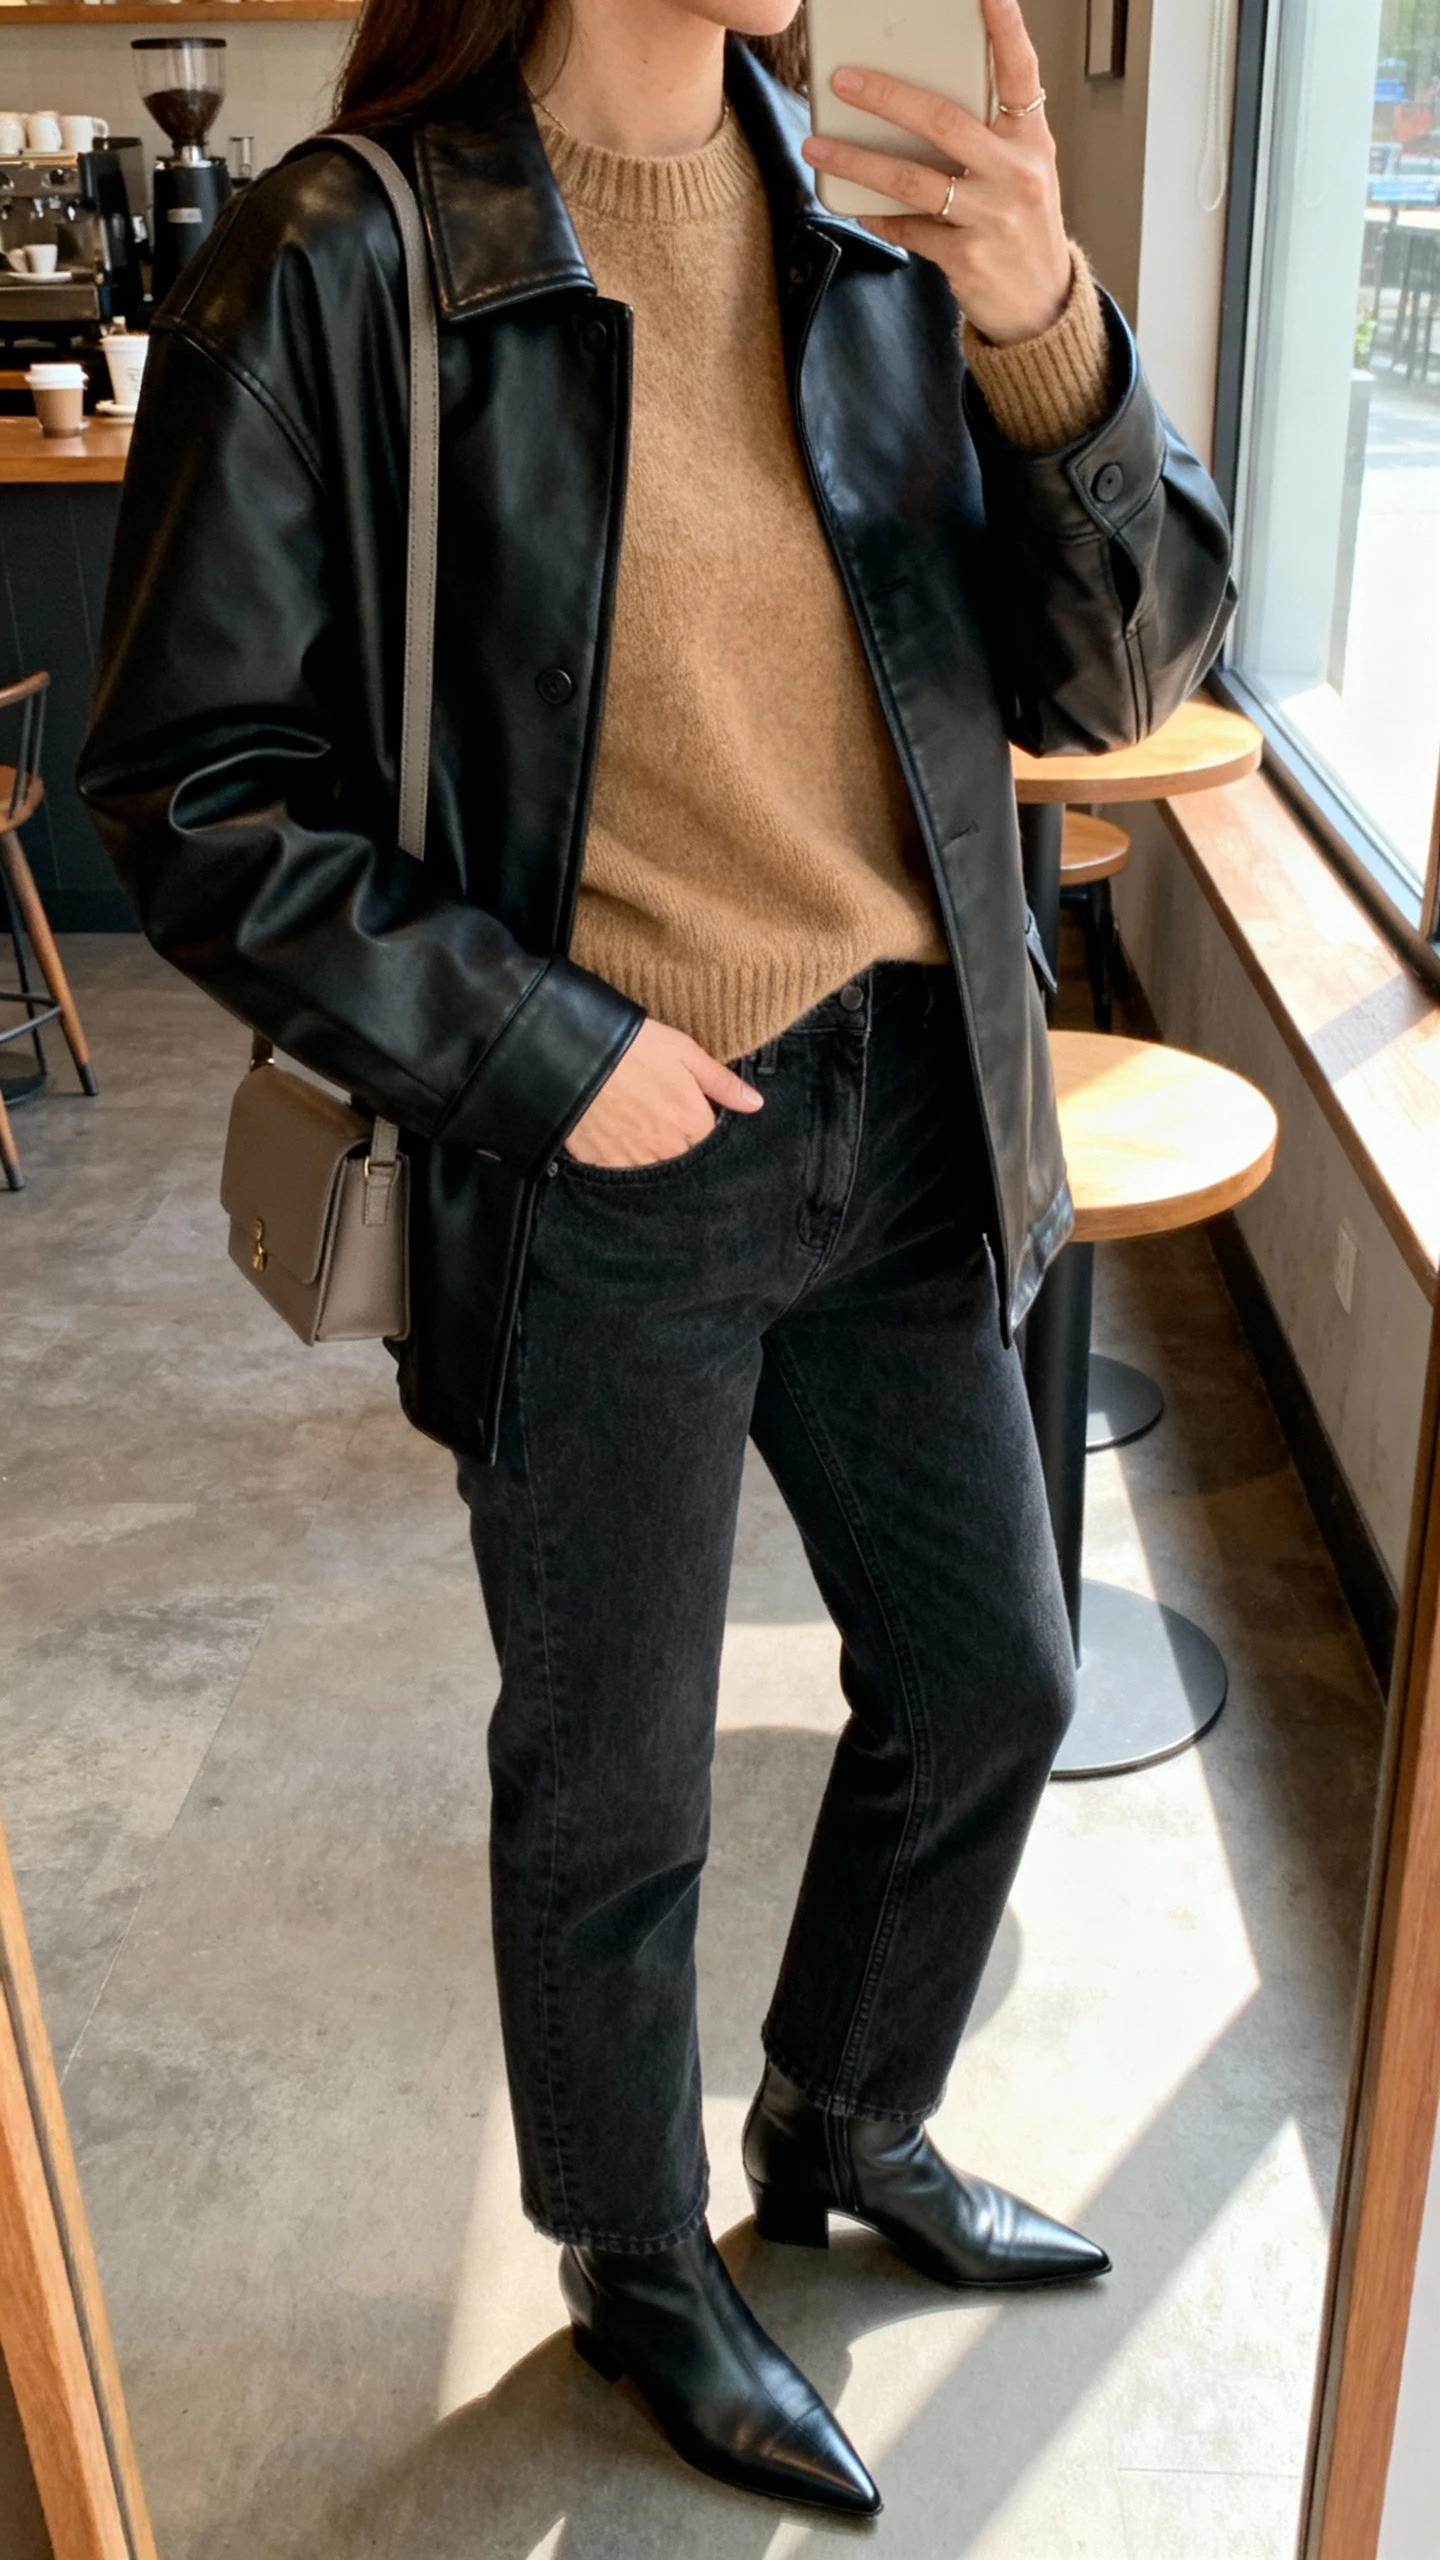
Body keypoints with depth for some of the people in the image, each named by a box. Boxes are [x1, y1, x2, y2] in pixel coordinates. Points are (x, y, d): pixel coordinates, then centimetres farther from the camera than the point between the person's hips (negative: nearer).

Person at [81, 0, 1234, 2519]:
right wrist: (540, 1054, -15)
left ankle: (846, 2124, 48)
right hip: (600, 1173, -5)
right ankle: (640, 2269, 42)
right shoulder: (341, 267, -12)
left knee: (990, 1677, 19)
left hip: (904, 1121, 6)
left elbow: (1114, 666, -1)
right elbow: (194, 786, -10)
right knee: (615, 1788, 12)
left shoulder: (880, 225, 3)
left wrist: (1051, 344, -18)